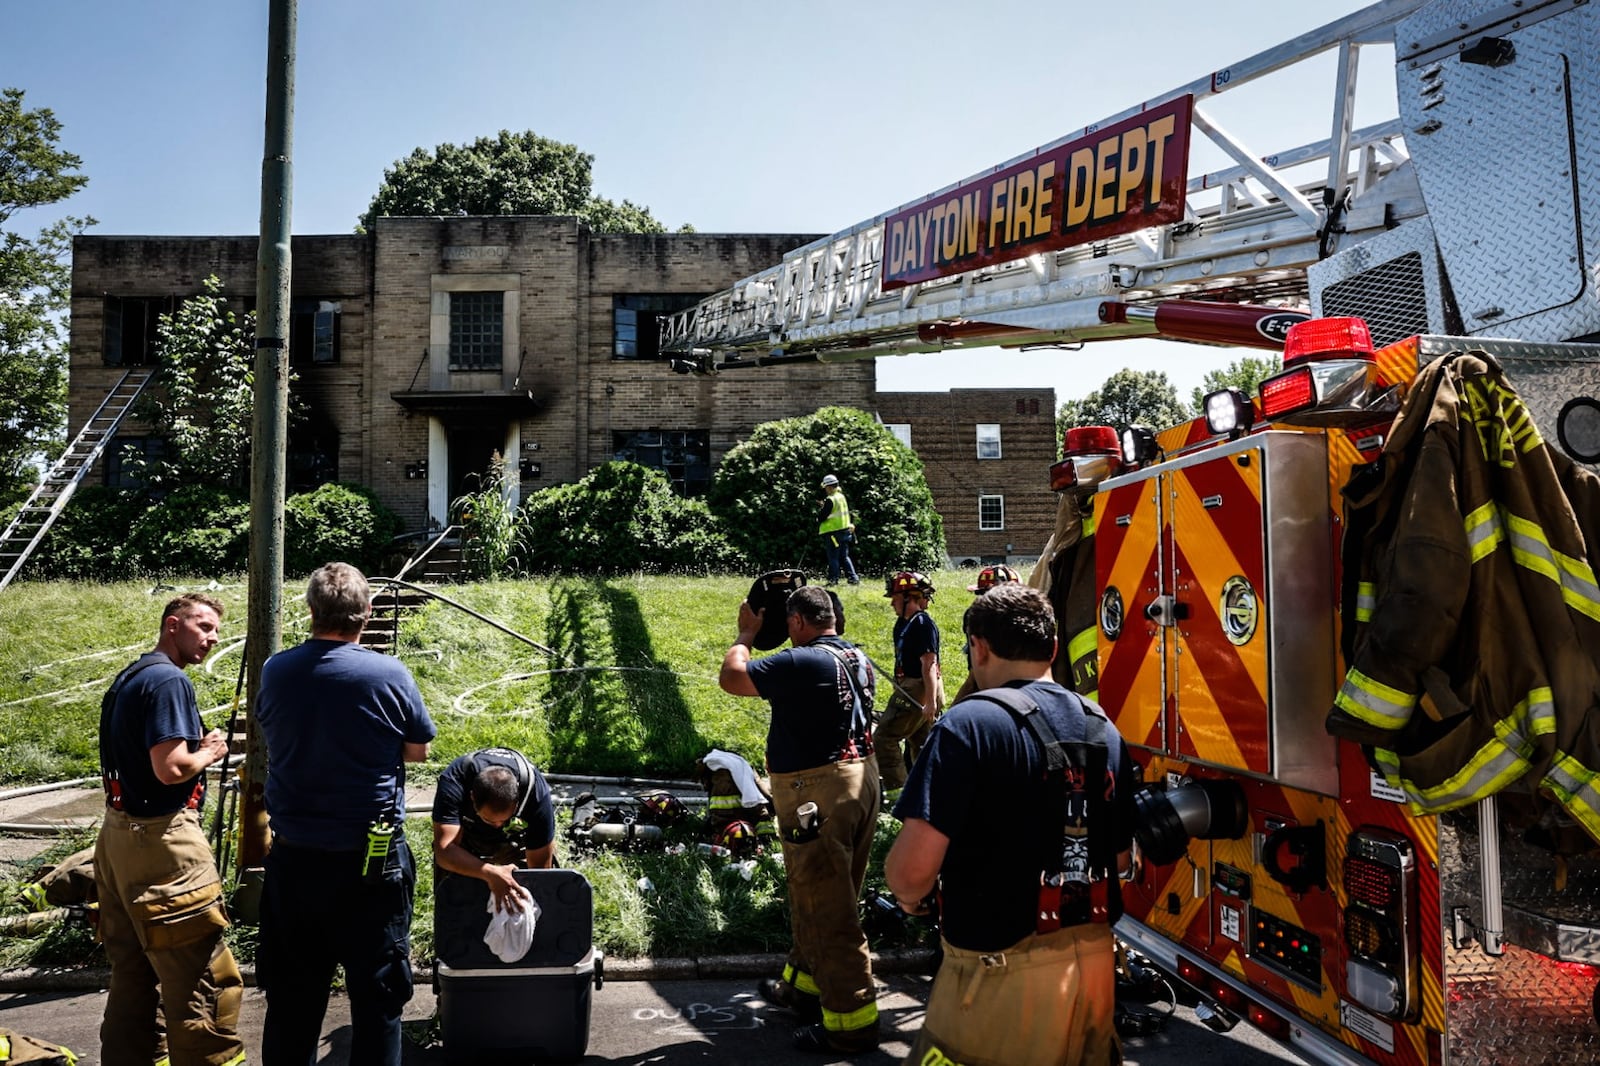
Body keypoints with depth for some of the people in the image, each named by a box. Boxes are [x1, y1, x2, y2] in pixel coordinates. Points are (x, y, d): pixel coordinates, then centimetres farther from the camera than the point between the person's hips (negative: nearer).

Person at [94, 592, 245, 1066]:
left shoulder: (129, 677, 15)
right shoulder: (169, 680, -16)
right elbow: (171, 769, -23)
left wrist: (199, 743, 12)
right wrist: (210, 752, -6)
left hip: (118, 832, 10)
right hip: (160, 842, -10)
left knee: (133, 969, 18)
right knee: (203, 977, -3)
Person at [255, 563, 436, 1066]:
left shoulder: (276, 672, -4)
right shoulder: (390, 675, -14)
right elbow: (418, 751, -1)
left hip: (294, 855, 3)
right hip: (373, 857, -3)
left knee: (293, 993, 17)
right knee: (377, 991, 9)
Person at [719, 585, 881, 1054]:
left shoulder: (802, 661, -20)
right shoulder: (858, 657, 8)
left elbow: (731, 678, -14)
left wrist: (746, 633, 3)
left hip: (819, 791, -9)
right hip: (860, 778, 9)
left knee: (828, 908, 0)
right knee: (816, 893, 22)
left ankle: (851, 1023, 7)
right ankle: (805, 982, 39)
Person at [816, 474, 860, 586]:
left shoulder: (830, 500, -16)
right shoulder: (842, 497, 10)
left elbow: (822, 516, -16)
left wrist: (818, 516, 5)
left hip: (833, 532, -8)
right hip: (845, 530, 8)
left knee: (833, 558, 0)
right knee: (844, 557, 13)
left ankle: (833, 580, 4)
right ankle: (853, 578, 9)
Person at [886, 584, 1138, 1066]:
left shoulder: (971, 723, -17)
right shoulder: (1103, 730, 5)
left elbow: (913, 869, -22)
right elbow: (1119, 857, 14)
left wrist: (909, 893, -1)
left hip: (1002, 974, -7)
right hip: (1096, 964, 7)